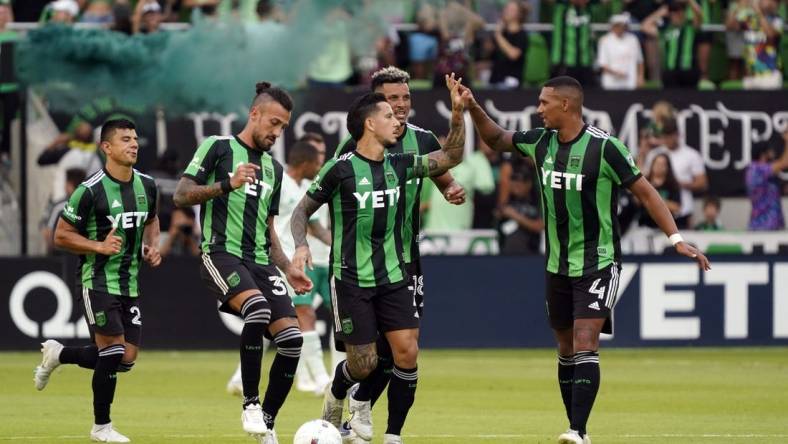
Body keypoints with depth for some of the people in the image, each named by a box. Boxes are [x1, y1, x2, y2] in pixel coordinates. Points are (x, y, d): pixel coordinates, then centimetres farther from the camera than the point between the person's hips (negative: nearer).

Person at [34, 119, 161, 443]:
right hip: (98, 280, -7)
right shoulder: (90, 191, -15)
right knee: (113, 350, -12)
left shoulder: (147, 185, 4)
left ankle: (58, 354, 27)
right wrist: (100, 246, -20)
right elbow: (61, 235, -9)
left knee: (127, 359, 3)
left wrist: (153, 246, 5)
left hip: (130, 283, 7)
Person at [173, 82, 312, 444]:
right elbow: (181, 196, -5)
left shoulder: (273, 168, 22)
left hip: (260, 261, 7)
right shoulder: (218, 147, 2)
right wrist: (227, 185, -18)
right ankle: (250, 404, -23)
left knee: (291, 338, -10)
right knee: (257, 307, -35)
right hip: (221, 253, -7)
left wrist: (288, 269, 16)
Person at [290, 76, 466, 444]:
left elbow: (450, 157, 10)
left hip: (392, 276, 5)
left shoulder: (399, 165, 5)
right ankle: (336, 396, 32)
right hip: (351, 279, -4)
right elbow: (303, 210, 0)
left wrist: (457, 113, -3)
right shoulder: (340, 169, -10)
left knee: (407, 352, -9)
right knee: (364, 362, -4)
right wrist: (301, 245, -18)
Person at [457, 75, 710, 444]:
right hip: (558, 265, 7)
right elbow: (496, 139, 20)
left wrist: (676, 239, -17)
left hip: (598, 262, -7)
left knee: (585, 345, -17)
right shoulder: (540, 142, 3)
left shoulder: (604, 147, -16)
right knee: (566, 350, 9)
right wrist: (472, 107, 4)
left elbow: (645, 192, -11)